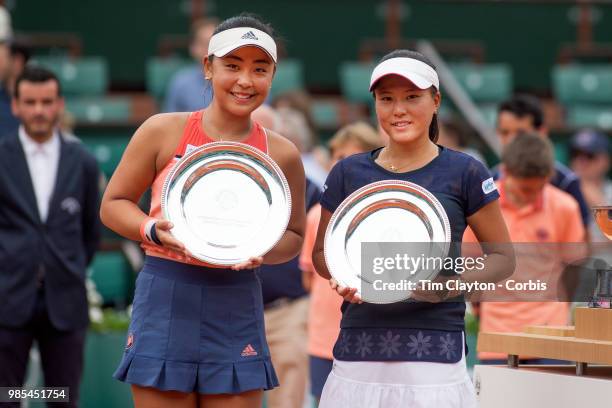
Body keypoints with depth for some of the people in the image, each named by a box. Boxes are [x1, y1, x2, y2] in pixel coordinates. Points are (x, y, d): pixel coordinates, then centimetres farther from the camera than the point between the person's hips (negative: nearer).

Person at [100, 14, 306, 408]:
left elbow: (294, 236, 14)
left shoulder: (282, 154, 4)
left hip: (235, 306, 2)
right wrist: (153, 231, -13)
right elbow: (113, 204, 6)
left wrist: (262, 250, -8)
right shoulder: (162, 131, 0)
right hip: (165, 299, -1)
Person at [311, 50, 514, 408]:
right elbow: (322, 251, 17)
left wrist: (456, 284, -13)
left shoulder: (464, 173, 1)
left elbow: (503, 257, 5)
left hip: (435, 348, -2)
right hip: (359, 346, 3)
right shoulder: (348, 173, 9)